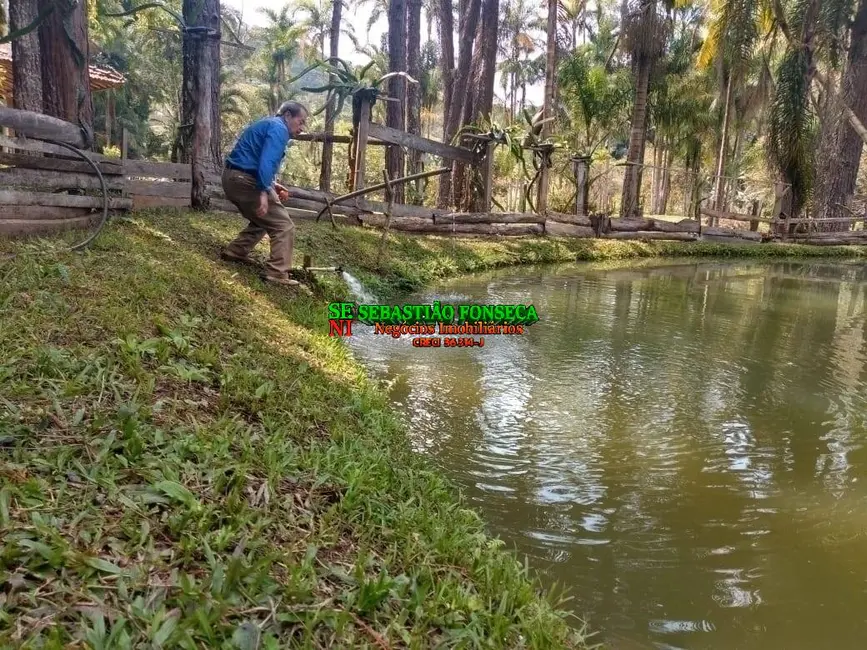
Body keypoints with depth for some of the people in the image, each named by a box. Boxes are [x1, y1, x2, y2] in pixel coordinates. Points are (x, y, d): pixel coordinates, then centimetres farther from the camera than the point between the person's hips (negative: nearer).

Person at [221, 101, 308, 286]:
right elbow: (267, 161, -23)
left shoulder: (267, 125, 23)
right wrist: (264, 191, -29)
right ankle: (277, 274, -13)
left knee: (263, 220, 28)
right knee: (284, 226, -7)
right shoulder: (278, 128, -9)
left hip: (233, 177, 10)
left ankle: (234, 252, 30)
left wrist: (271, 185, 18)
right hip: (245, 180, -10)